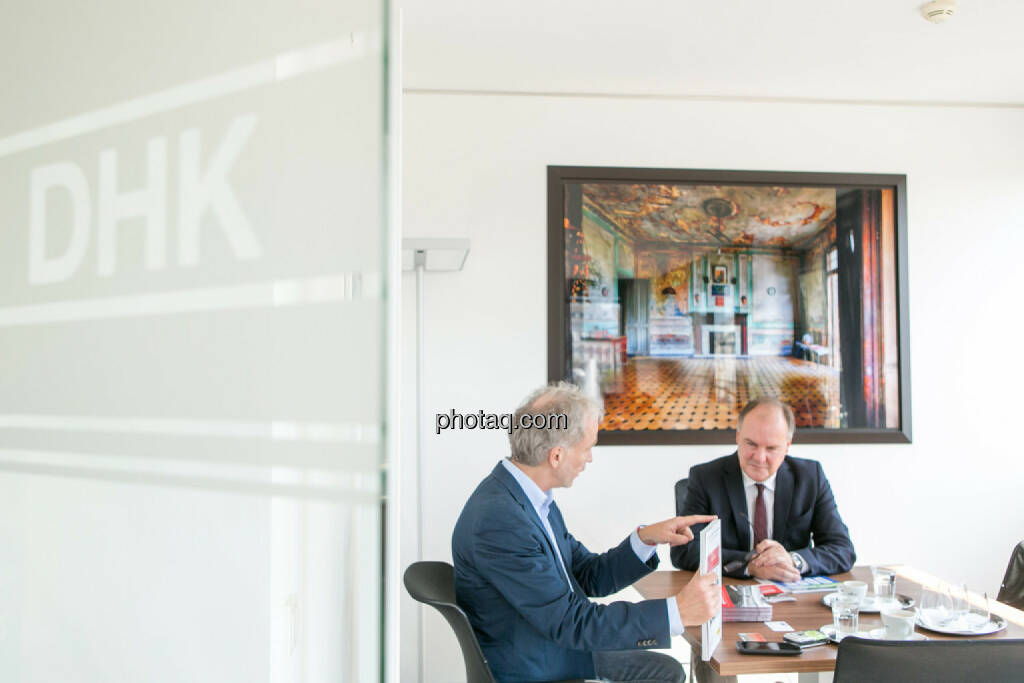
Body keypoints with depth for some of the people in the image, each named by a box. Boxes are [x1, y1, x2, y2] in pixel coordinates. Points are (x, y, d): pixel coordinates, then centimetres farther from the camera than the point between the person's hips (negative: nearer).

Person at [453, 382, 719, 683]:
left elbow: (588, 577, 9)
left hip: (565, 652, 8)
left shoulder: (536, 500, 1)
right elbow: (570, 623, -27)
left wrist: (645, 538, -5)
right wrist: (677, 611, -27)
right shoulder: (498, 519, -28)